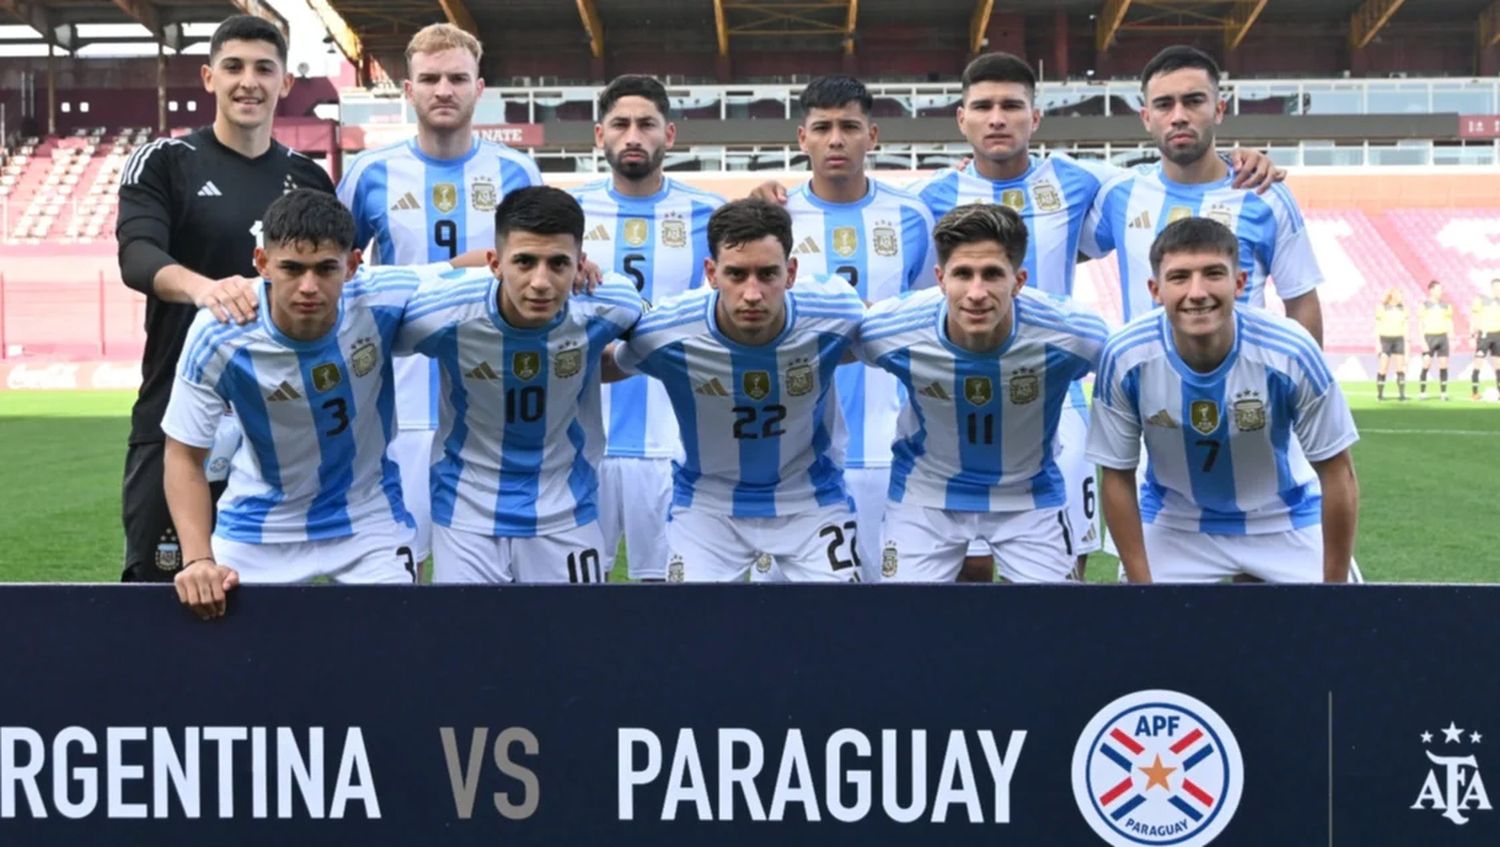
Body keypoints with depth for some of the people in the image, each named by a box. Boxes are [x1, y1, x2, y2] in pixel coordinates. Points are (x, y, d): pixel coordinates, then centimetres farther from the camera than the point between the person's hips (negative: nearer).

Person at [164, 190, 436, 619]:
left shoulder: (384, 301, -24)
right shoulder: (218, 335, -24)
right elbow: (184, 456, -14)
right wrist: (199, 559, -25)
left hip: (370, 518, 0)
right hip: (258, 529, 0)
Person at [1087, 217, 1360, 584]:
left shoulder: (1290, 352, -27)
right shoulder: (1125, 357, -24)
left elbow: (1337, 474, -15)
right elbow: (1118, 478, -11)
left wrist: (1335, 581, -11)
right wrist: (1142, 581, -10)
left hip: (1285, 522, 0)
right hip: (1173, 525, 0)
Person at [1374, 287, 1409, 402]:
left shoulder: (1402, 308, 8)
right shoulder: (1382, 308, -2)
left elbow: (1405, 326, 13)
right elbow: (1377, 327, -2)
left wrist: (1406, 342, 9)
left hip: (1399, 340, 3)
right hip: (1386, 339, -3)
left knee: (1401, 369, -3)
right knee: (1383, 369, -7)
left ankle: (1402, 394, -2)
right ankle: (1380, 393, 3)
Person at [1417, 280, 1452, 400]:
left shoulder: (1446, 305, 12)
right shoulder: (1424, 305, 1)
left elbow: (1450, 323, 16)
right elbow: (1421, 324, -2)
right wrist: (1423, 341, -10)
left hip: (1443, 336, 4)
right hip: (1429, 337, -3)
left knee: (1443, 365, 1)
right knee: (1426, 365, -8)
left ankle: (1443, 392, 5)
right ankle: (1422, 392, -4)